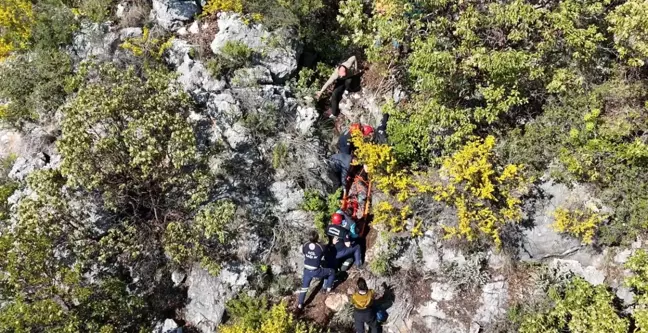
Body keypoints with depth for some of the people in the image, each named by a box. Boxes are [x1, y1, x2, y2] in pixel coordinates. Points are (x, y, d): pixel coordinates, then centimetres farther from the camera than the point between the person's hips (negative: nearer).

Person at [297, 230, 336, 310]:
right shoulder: (321, 247, -21)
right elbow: (325, 253, 0)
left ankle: (300, 304, 25)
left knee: (304, 287, 21)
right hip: (317, 271, -4)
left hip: (307, 270, 4)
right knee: (332, 272, 21)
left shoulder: (305, 245, -10)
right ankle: (328, 288, 32)